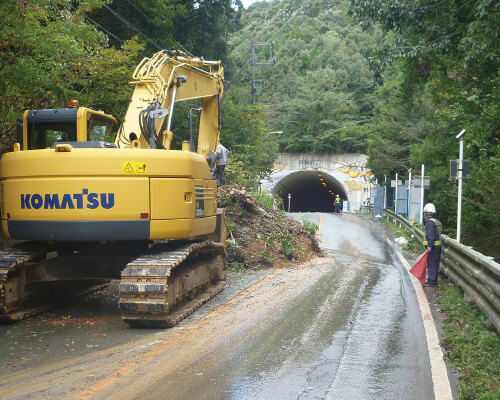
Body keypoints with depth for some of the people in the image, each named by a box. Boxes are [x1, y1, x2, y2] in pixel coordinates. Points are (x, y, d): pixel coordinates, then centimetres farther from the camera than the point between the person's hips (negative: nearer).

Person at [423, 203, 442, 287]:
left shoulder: (430, 222, -14)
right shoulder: (437, 221, 17)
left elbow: (430, 235, -23)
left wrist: (429, 246, -28)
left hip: (432, 247, -10)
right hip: (438, 245, 10)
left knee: (431, 264, -5)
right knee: (435, 264, 13)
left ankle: (432, 281, -3)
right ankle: (433, 280, 20)